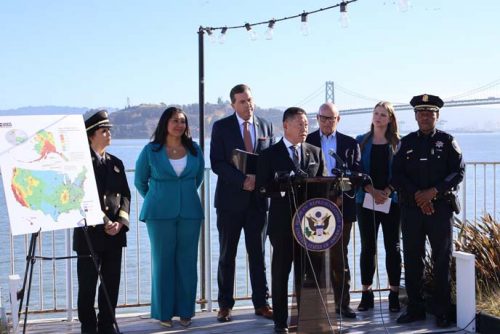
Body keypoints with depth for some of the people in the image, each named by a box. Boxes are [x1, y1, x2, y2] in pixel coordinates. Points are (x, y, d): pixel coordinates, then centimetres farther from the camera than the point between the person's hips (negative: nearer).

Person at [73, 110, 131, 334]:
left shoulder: (116, 163, 14)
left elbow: (125, 195, 11)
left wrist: (120, 221, -6)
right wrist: (103, 223, -15)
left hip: (115, 233, 5)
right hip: (90, 232, -5)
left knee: (112, 283, 9)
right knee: (87, 284, 2)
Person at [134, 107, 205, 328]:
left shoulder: (194, 149, 5)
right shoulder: (151, 150, -2)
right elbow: (140, 181, 10)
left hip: (189, 213, 2)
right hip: (160, 214, -2)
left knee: (187, 262, 3)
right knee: (162, 262, 1)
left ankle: (185, 310, 13)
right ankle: (164, 312, 11)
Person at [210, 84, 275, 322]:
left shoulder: (266, 126, 8)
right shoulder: (221, 127, -1)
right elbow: (216, 163, -8)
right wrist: (242, 180, -19)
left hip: (258, 198, 2)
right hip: (230, 198, -2)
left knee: (258, 253, 7)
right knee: (227, 255, 4)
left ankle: (261, 303, 14)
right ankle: (225, 305, 11)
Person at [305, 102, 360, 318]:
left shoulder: (350, 144, 10)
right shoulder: (306, 142, 5)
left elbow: (357, 174, 5)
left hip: (340, 205, 1)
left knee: (340, 256, 6)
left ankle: (342, 302, 12)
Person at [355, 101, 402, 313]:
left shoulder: (397, 143, 4)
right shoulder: (361, 141, 7)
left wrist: (387, 191, -13)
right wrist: (372, 191, -12)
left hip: (391, 200, -1)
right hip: (365, 200, 1)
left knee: (392, 246, 1)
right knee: (368, 247, 4)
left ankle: (394, 295, 7)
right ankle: (366, 293, 10)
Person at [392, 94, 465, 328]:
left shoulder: (447, 141, 5)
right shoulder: (406, 142, 9)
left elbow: (458, 172, -2)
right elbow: (397, 175, 2)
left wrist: (433, 191, -14)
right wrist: (417, 195, -11)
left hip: (441, 207, -2)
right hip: (411, 209, 2)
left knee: (442, 260, 1)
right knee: (412, 259, 4)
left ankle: (442, 311, 8)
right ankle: (415, 308, 14)